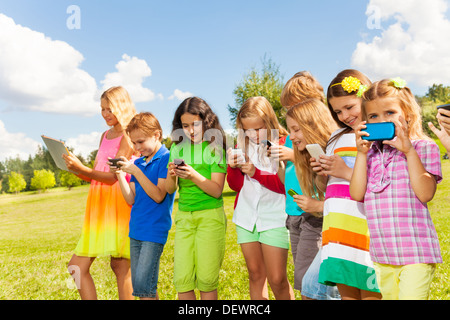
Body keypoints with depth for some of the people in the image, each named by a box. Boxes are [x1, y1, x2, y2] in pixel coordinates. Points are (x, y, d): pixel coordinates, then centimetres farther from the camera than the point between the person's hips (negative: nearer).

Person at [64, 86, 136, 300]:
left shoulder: (127, 136, -5)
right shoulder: (105, 135, 19)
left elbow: (112, 176, -14)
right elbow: (94, 175, 18)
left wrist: (82, 169, -22)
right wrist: (76, 169, 0)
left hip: (118, 202, -8)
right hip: (99, 202, 8)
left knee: (120, 266, -5)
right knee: (77, 266, 4)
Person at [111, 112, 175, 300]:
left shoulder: (166, 159, -8)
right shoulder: (137, 162, 11)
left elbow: (158, 196, -17)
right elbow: (131, 199, 10)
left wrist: (135, 171, -18)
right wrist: (120, 174, -2)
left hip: (154, 230, -7)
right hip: (136, 229, 7)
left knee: (143, 285, -10)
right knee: (139, 286, 10)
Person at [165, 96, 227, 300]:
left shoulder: (214, 148, -4)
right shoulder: (177, 149, 7)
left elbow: (216, 190, -9)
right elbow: (170, 189, 7)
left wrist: (194, 176, -25)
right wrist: (171, 175, -15)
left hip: (210, 216, -3)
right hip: (184, 216, 4)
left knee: (207, 279, 0)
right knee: (182, 279, 0)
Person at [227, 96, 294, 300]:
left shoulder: (283, 144, -7)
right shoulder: (243, 145, 7)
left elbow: (286, 184, -12)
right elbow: (236, 185, 11)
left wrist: (256, 172, -22)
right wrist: (233, 167, -9)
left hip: (274, 218, -5)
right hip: (246, 216, 5)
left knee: (277, 279, -3)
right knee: (255, 275, 12)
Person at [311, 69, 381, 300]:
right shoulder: (337, 137, 21)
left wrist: (347, 172, -11)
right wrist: (324, 172, 7)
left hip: (365, 230, -6)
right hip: (338, 232, 6)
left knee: (370, 293, -3)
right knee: (346, 293, 10)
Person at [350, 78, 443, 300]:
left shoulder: (424, 148, -1)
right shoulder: (370, 153, 9)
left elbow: (425, 193, -13)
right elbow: (357, 194, -2)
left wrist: (409, 151, -16)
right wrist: (362, 153, -7)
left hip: (416, 252, -4)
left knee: (411, 295, -7)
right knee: (388, 295, 16)